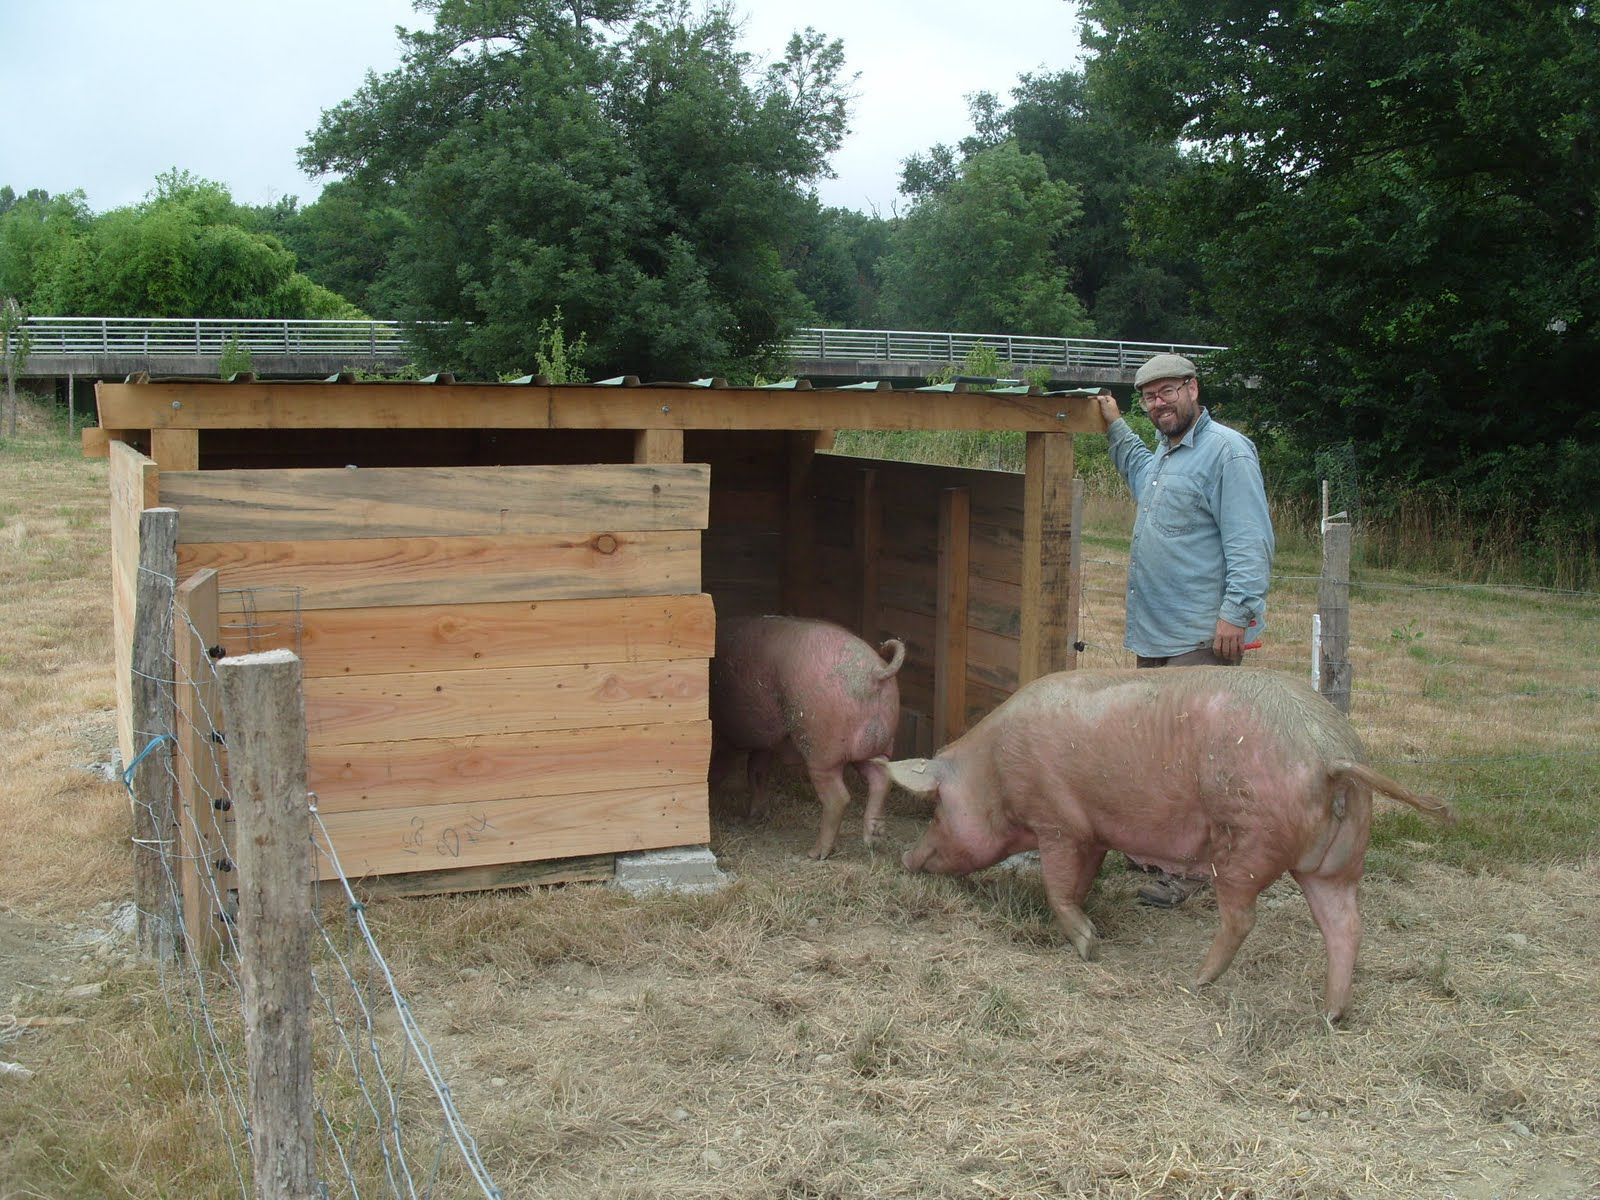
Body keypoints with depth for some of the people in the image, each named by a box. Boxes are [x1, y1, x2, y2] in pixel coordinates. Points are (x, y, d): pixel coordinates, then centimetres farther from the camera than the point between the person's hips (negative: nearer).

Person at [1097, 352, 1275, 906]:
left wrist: (1236, 611, -25)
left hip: (1204, 636, -10)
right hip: (1155, 632, 10)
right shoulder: (1162, 454, 19)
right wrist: (1114, 426, 42)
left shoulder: (1226, 451, -11)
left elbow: (1250, 541, -18)